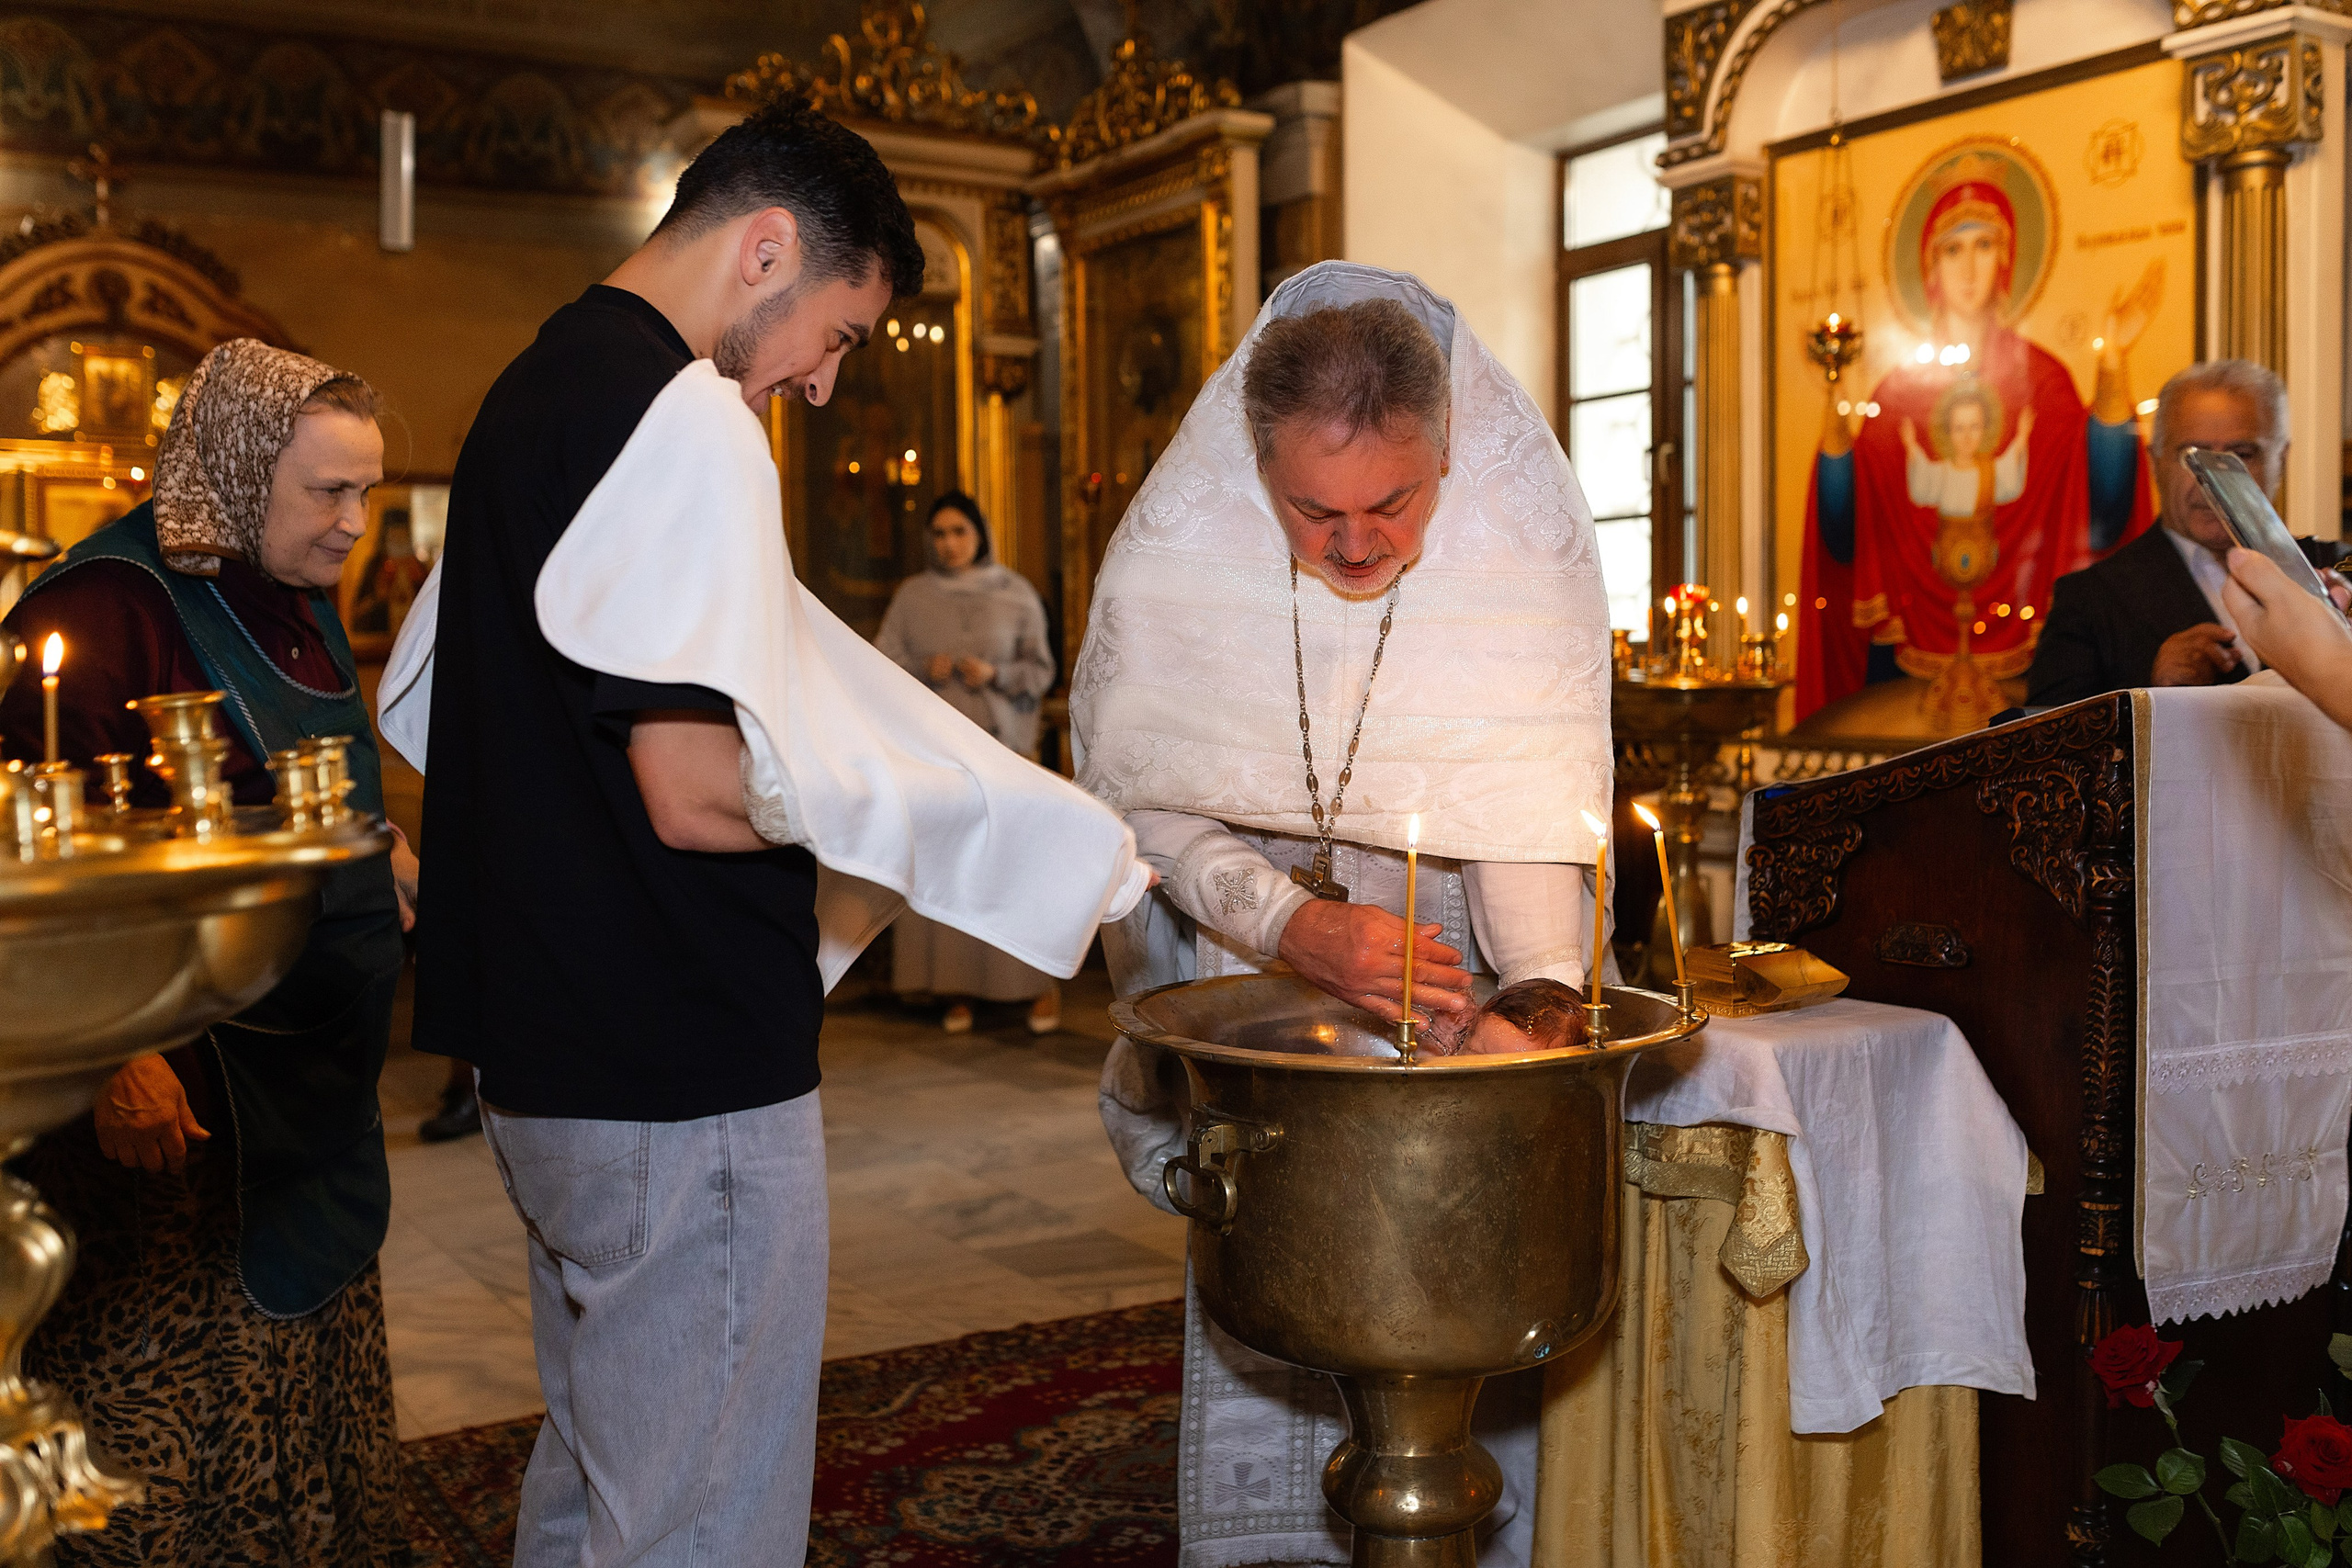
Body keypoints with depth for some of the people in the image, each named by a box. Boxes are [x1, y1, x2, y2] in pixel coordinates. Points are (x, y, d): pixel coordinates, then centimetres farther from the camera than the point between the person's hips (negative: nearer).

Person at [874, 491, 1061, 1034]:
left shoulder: (1017, 594, 3)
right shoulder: (912, 597, 6)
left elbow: (1040, 672, 2)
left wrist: (995, 674, -16)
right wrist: (925, 669, -16)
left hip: (1002, 744, -1)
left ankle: (1045, 981, 6)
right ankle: (957, 987, 6)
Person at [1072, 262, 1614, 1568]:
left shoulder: (1527, 535, -20)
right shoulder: (1173, 555, -19)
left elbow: (1532, 794, -19)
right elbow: (1145, 797, -14)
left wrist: (1546, 984, -35)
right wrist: (1294, 928, -29)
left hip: (1452, 969, 0)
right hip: (1251, 972, 0)